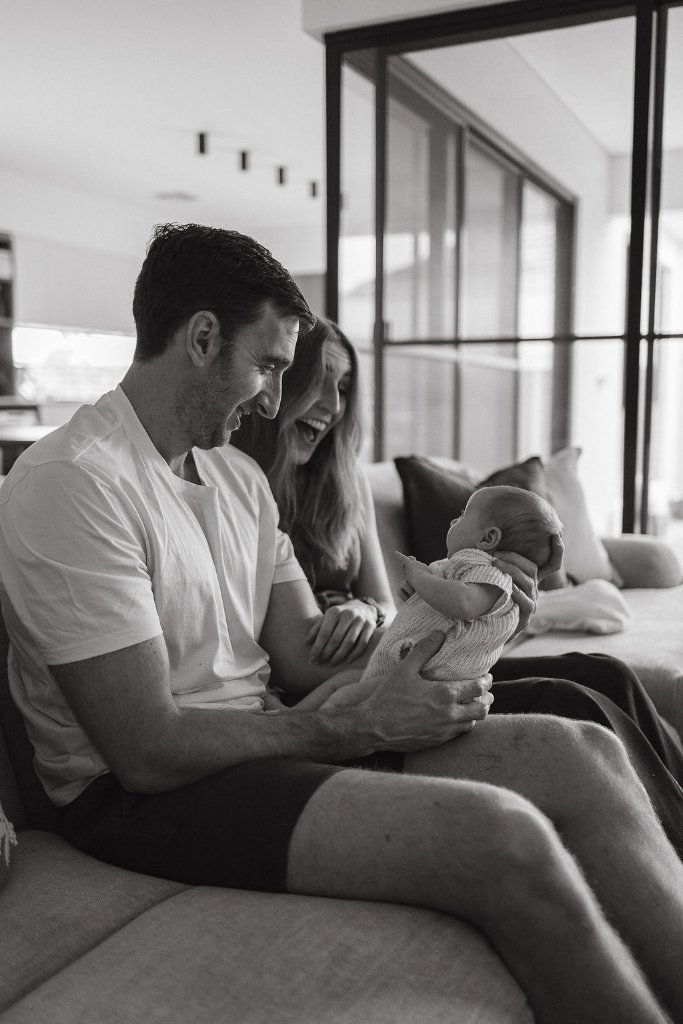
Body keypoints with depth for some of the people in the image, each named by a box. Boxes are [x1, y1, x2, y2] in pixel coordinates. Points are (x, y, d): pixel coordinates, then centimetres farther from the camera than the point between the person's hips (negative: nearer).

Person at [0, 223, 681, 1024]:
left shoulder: (238, 475, 12)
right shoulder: (69, 483, -16)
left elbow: (306, 660, 8)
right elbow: (149, 752, -19)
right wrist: (362, 725, -14)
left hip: (264, 740, 8)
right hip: (138, 797, -7)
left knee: (581, 755, -9)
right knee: (503, 836, -27)